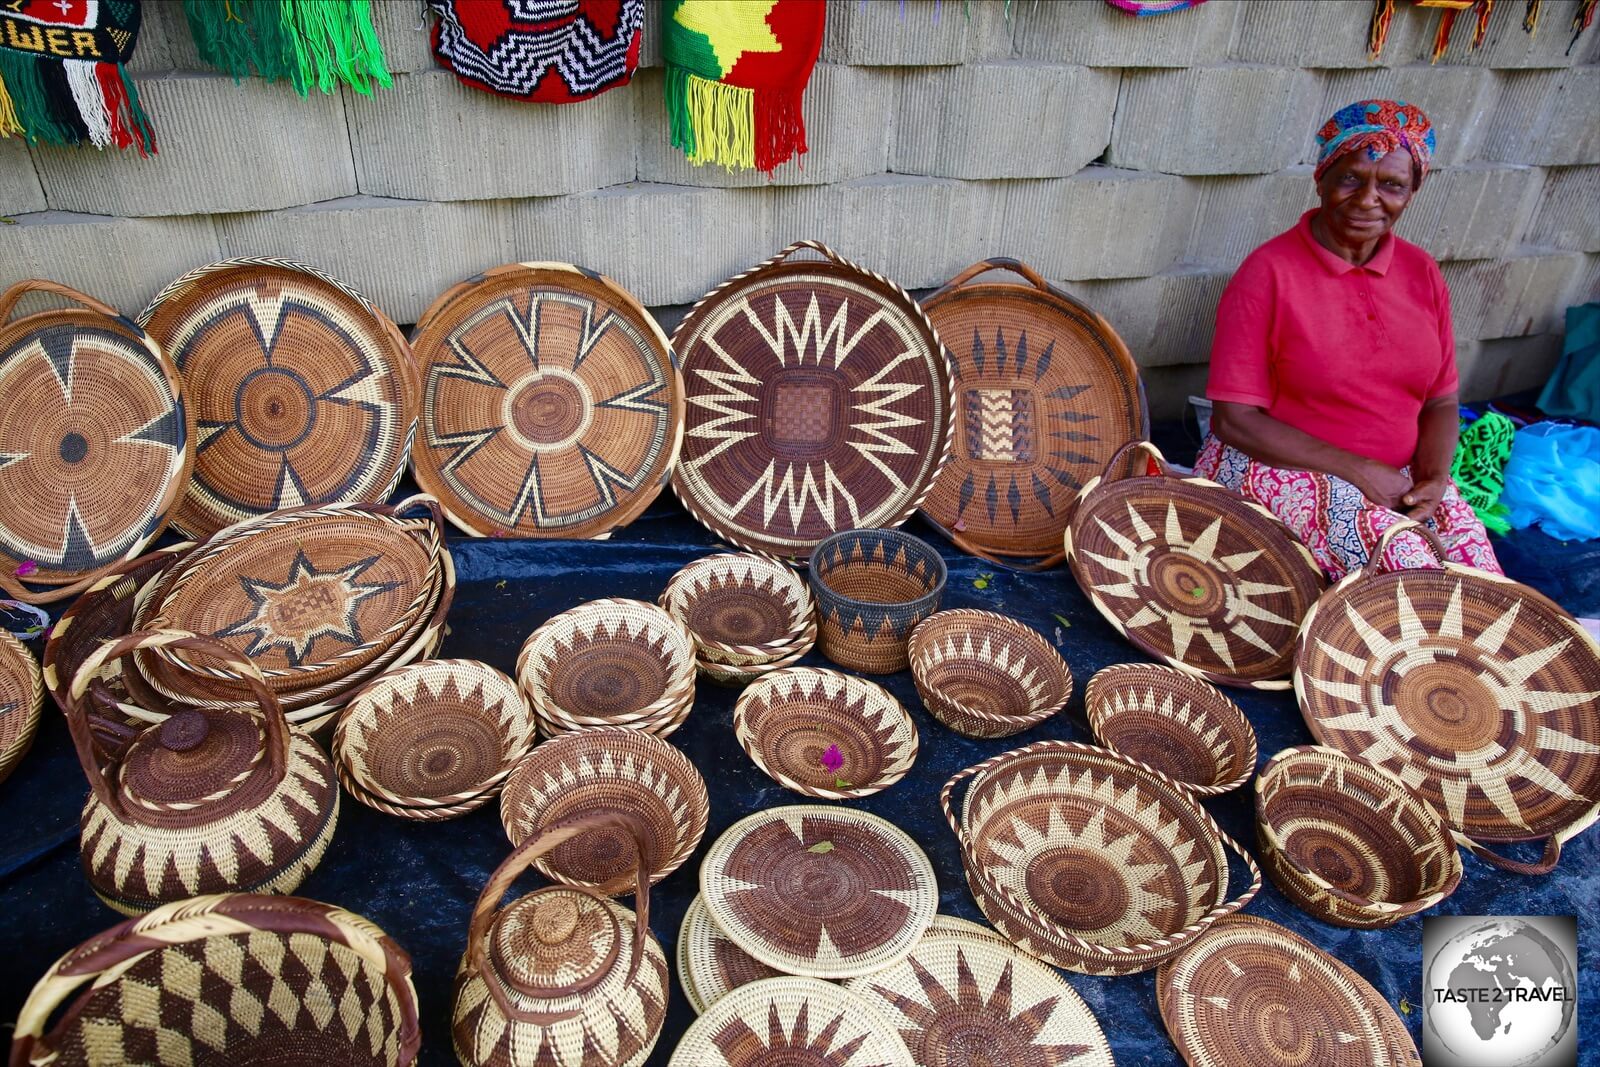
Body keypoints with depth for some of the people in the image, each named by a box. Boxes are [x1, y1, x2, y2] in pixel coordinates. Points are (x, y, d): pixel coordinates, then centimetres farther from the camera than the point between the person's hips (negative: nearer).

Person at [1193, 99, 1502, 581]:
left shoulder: (1422, 274, 7)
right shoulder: (1268, 273, -11)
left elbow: (1440, 401, 12)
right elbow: (1234, 419, -15)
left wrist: (1433, 478, -9)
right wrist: (1356, 469, -18)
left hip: (1396, 476, 6)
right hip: (1281, 468, -5)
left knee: (1474, 563, -18)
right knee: (1408, 565, -28)